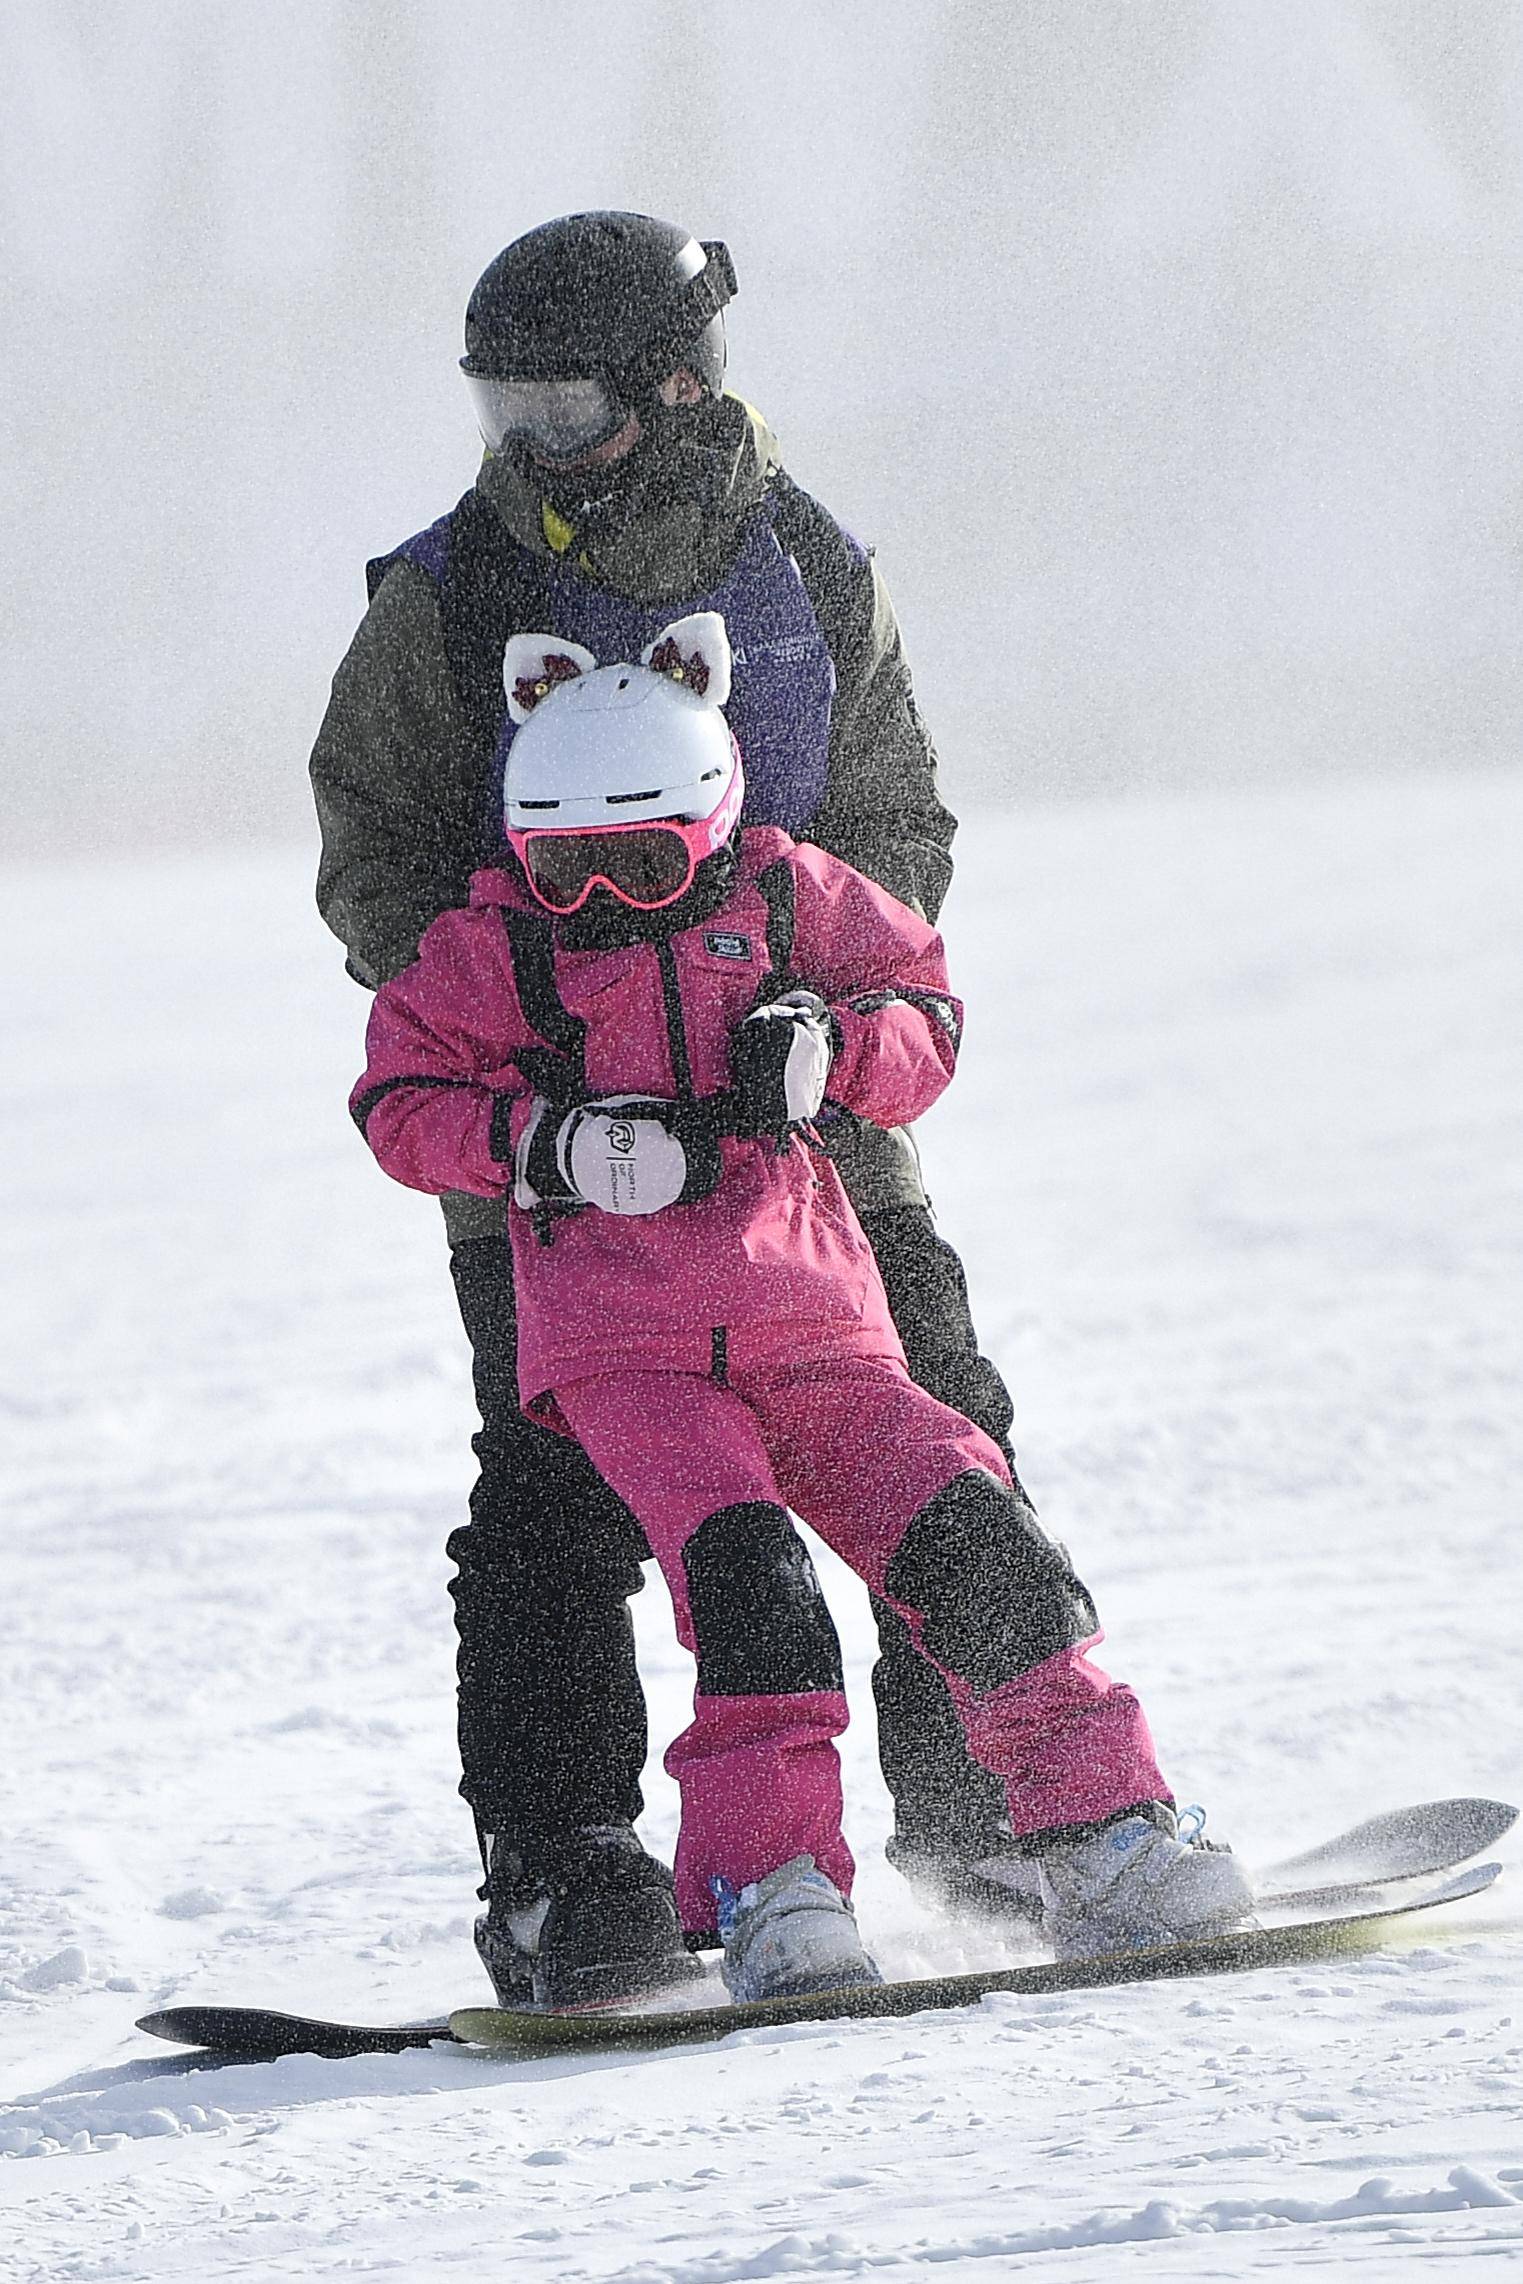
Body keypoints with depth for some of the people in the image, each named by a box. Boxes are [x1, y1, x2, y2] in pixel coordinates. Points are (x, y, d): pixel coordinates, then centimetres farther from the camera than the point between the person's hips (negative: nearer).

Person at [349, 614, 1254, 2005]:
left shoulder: (788, 899, 9)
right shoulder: (493, 952, 5)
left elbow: (926, 1015, 17)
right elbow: (402, 1100, 7)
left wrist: (833, 1050, -5)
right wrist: (548, 1141, -10)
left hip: (813, 1323, 2)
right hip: (625, 1350, -2)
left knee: (971, 1540, -10)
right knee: (744, 1573, -24)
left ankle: (1103, 1842, -1)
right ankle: (770, 1891, -24)